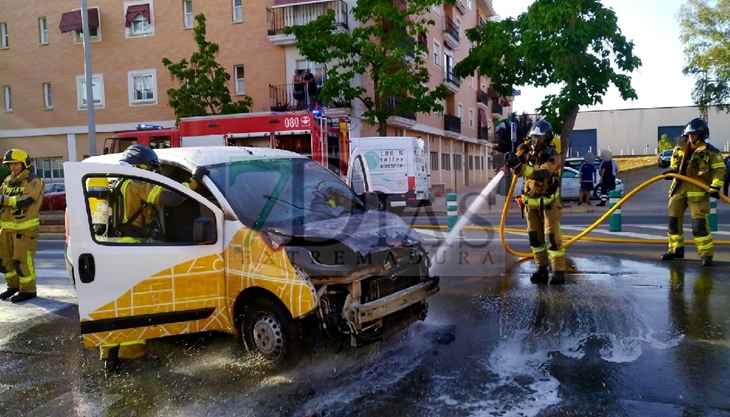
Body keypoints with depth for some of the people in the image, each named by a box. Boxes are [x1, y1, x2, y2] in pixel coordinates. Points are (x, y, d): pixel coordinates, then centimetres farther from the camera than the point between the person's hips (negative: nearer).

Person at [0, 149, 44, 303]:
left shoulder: (33, 181, -9)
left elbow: (26, 200, -23)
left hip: (25, 227, -8)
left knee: (22, 259, -5)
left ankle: (28, 290, 6)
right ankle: (13, 286, 27)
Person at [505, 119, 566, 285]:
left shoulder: (553, 156, -16)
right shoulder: (528, 151, 0)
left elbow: (542, 174, -33)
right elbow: (518, 171, -9)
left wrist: (520, 165, -45)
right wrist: (513, 161, -31)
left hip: (548, 201, -5)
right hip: (531, 201, 5)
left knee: (552, 236, -7)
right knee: (535, 237, 7)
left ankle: (559, 272, -1)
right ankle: (541, 269, 17)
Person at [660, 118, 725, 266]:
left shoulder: (710, 151, -6)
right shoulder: (680, 147, 8)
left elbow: (719, 169, -7)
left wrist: (715, 187, -18)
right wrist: (671, 171, 2)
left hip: (698, 192, -5)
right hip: (679, 189, 6)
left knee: (699, 224, -12)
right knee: (673, 221, 9)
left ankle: (706, 254, -3)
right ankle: (676, 249, 25)